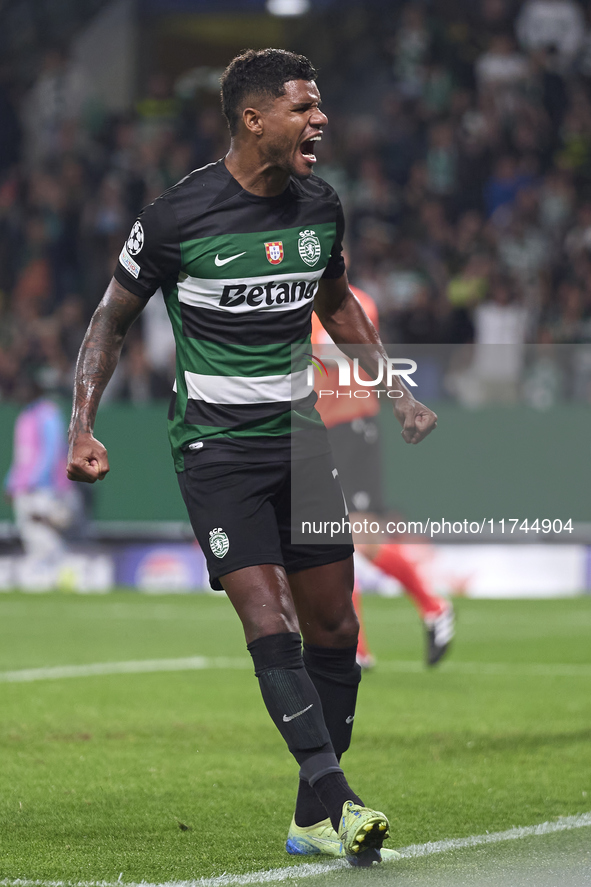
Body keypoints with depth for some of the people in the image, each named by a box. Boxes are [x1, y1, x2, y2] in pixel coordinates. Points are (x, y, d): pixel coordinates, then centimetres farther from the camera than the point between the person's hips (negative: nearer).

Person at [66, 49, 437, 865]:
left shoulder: (319, 206, 4)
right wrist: (83, 429, -10)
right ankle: (336, 802, -23)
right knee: (270, 624, -18)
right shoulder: (178, 217, -12)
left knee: (334, 628, 3)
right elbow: (112, 319, 0)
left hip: (300, 432, 6)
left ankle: (314, 821, 13)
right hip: (216, 444, -6)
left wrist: (397, 393, 19)